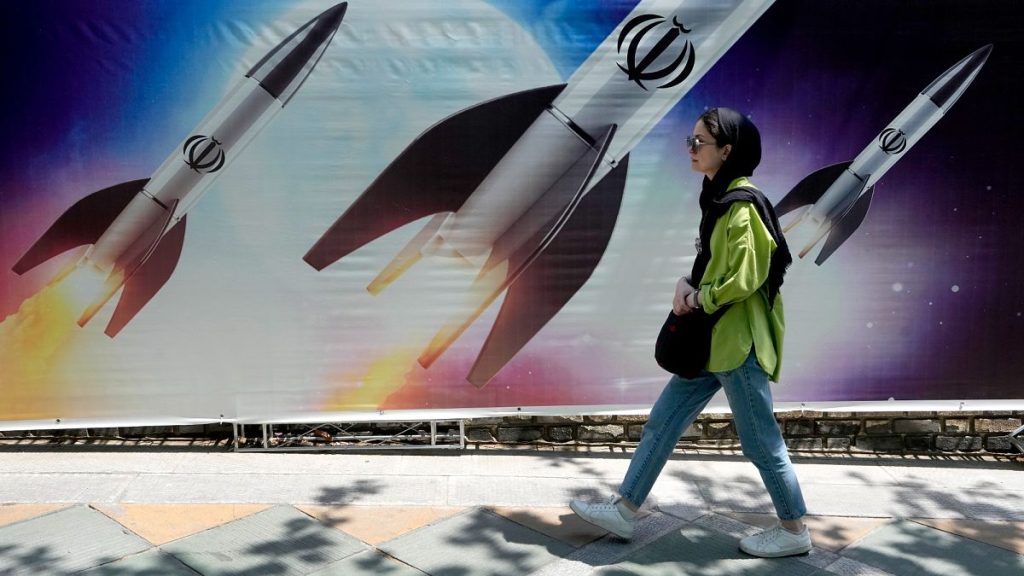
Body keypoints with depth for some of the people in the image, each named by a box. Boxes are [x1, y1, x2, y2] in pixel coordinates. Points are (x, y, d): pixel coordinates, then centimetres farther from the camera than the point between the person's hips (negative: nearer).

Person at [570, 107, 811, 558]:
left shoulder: (743, 206, -17)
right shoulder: (720, 200, 13)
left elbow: (744, 280, -22)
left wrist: (698, 299, -10)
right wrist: (687, 285, 0)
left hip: (738, 342, -10)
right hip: (711, 339, 10)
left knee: (760, 441, 5)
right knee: (662, 423, 11)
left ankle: (795, 531, 24)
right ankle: (623, 510, 20)